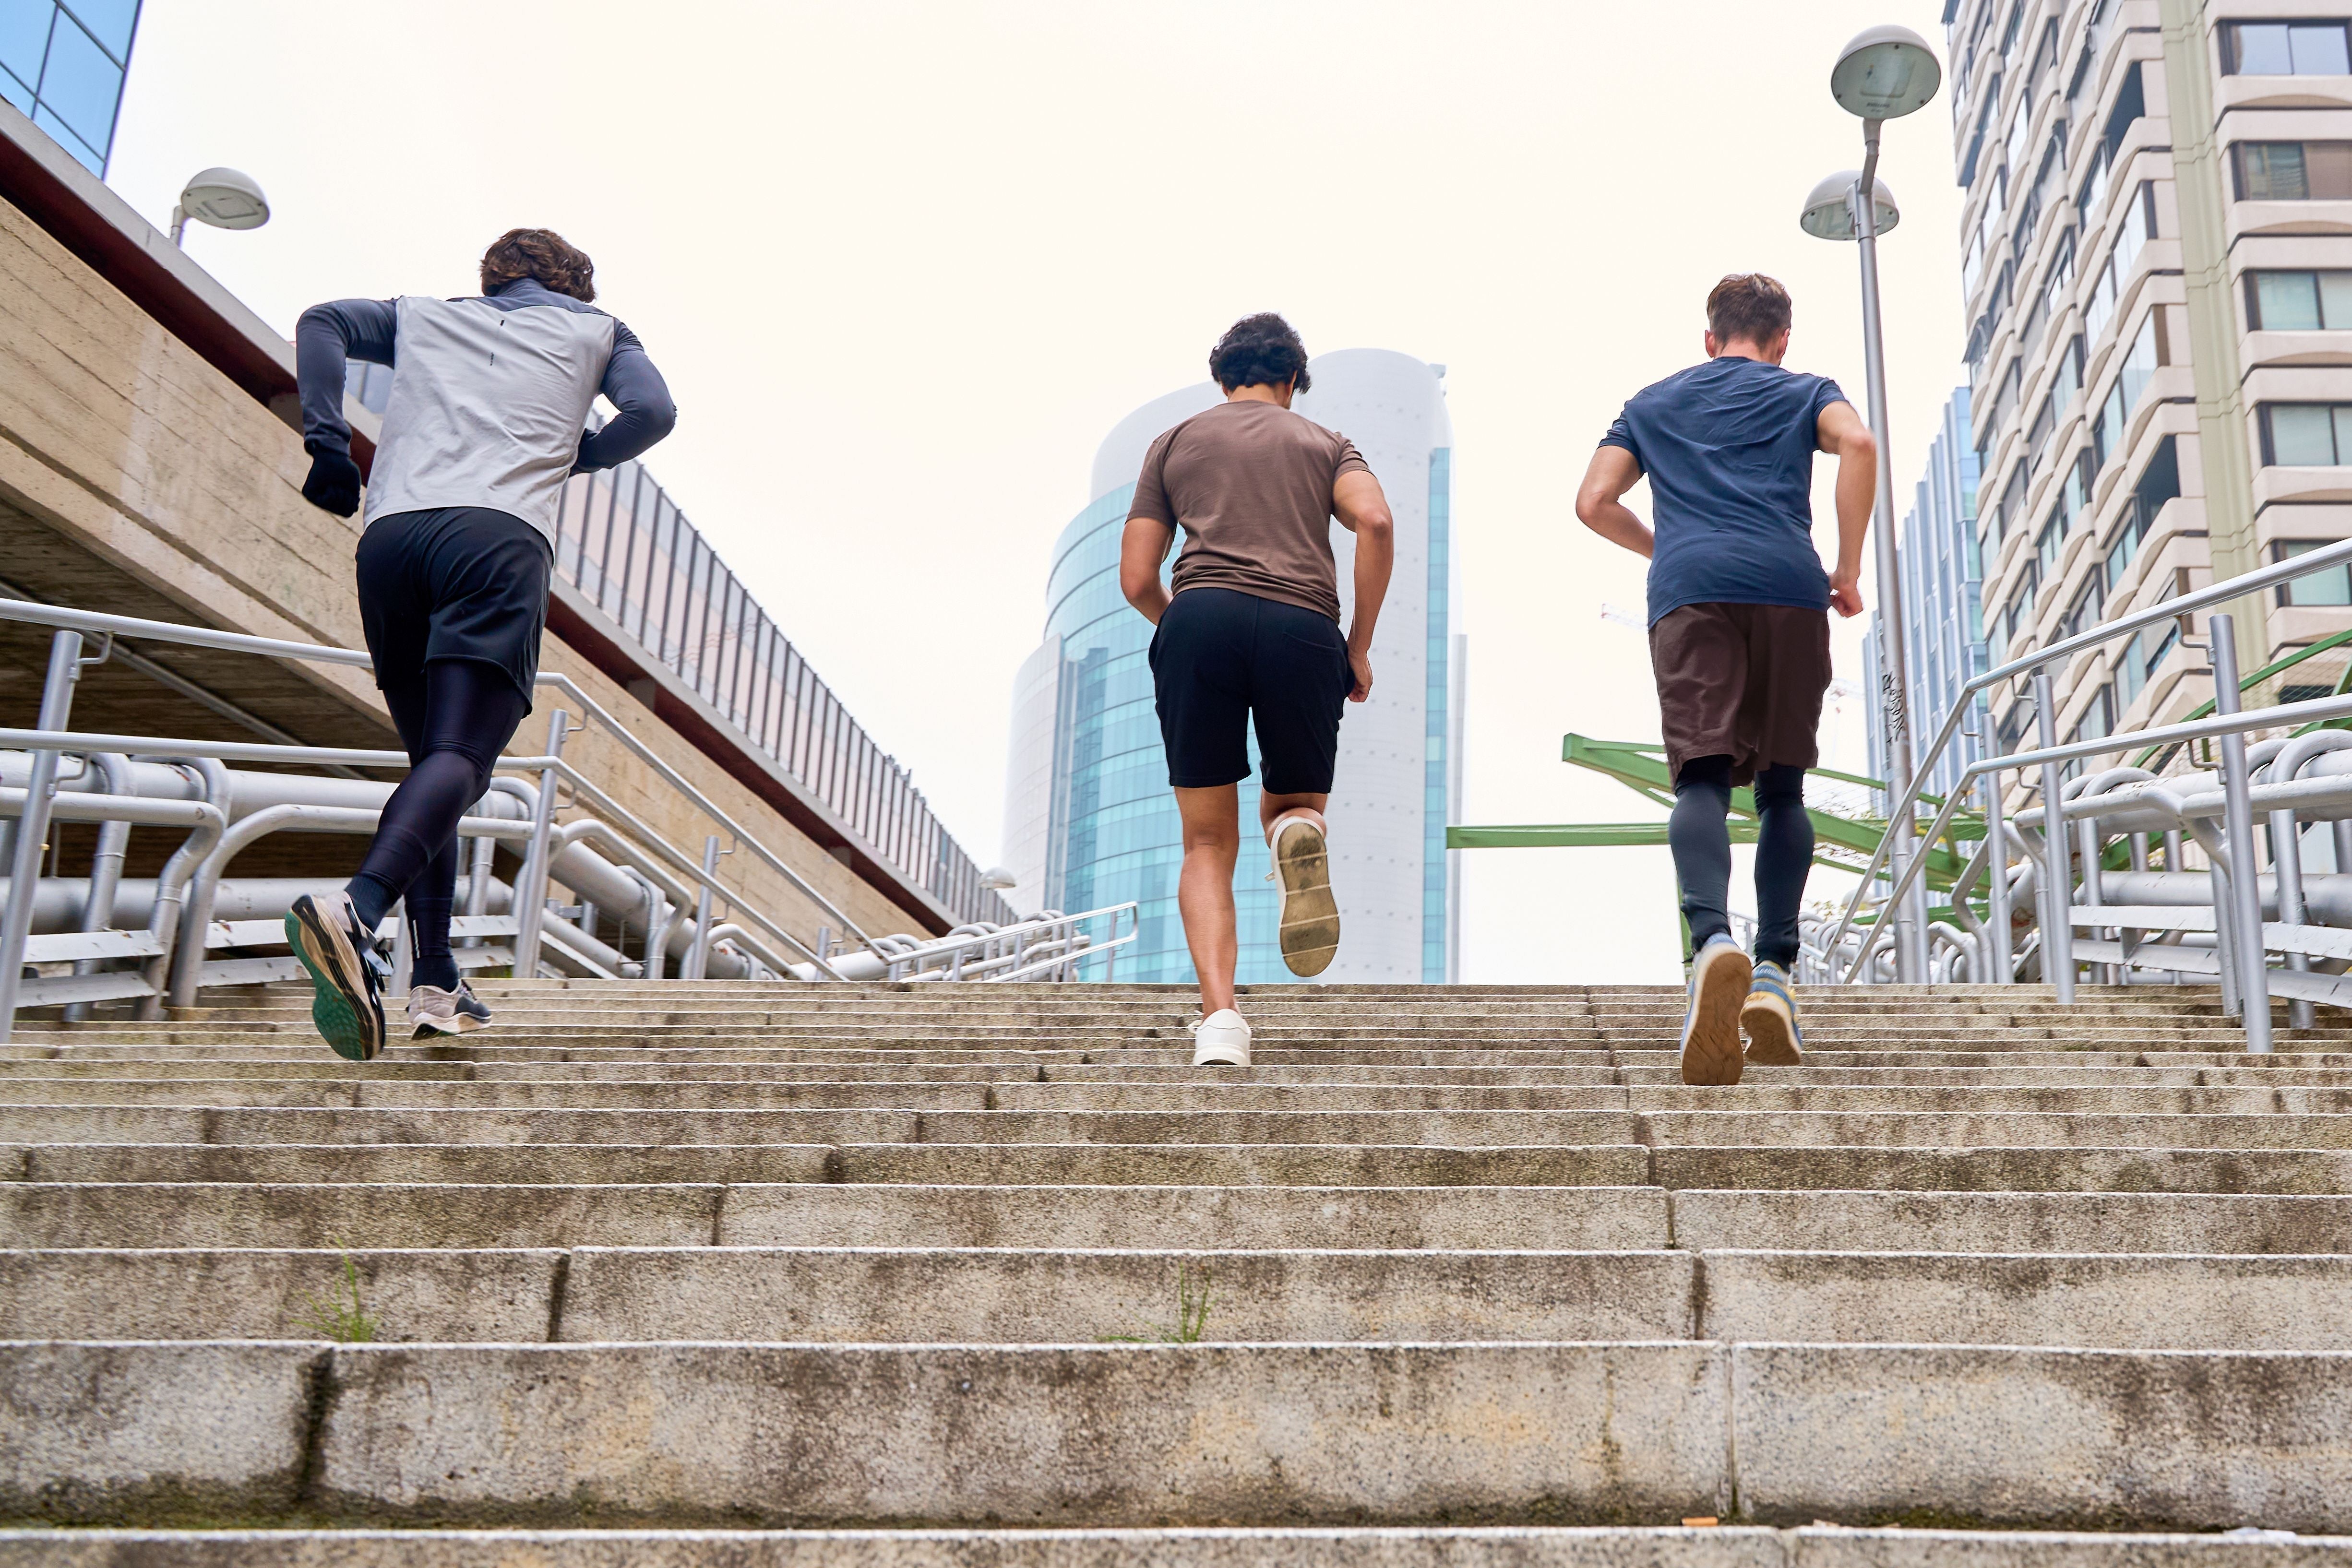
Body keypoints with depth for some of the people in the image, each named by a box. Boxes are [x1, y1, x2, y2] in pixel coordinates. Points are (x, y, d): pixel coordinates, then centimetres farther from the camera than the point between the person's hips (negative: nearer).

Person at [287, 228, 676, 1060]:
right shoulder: (597, 329, 26)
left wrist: (326, 444, 11)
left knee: (431, 758, 12)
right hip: (501, 533, -4)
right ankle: (355, 912, -43)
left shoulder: (424, 315, 33)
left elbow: (322, 322, 18)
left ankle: (434, 981, 2)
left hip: (391, 531, 4)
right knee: (460, 758, -16)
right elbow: (653, 411, 9)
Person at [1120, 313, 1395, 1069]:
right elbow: (1375, 522, 2)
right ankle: (1301, 835, -19)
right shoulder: (1325, 441, 24)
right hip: (1302, 630, 0)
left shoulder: (1176, 441, 26)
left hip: (1200, 617, 0)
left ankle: (1220, 1015, -15)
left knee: (1209, 845, 7)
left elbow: (1136, 579, 18)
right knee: (1292, 805, 21)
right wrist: (1360, 646, 8)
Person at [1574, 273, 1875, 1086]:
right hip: (1788, 586, 0)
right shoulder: (1804, 392, 23)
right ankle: (1773, 971, -4)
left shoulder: (1652, 403, 29)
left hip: (1687, 592, 0)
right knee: (1781, 786, 8)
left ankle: (1714, 938, -38)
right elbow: (1858, 445, 1)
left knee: (1702, 777, -11)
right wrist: (1847, 569, 7)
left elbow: (1594, 503, 19)